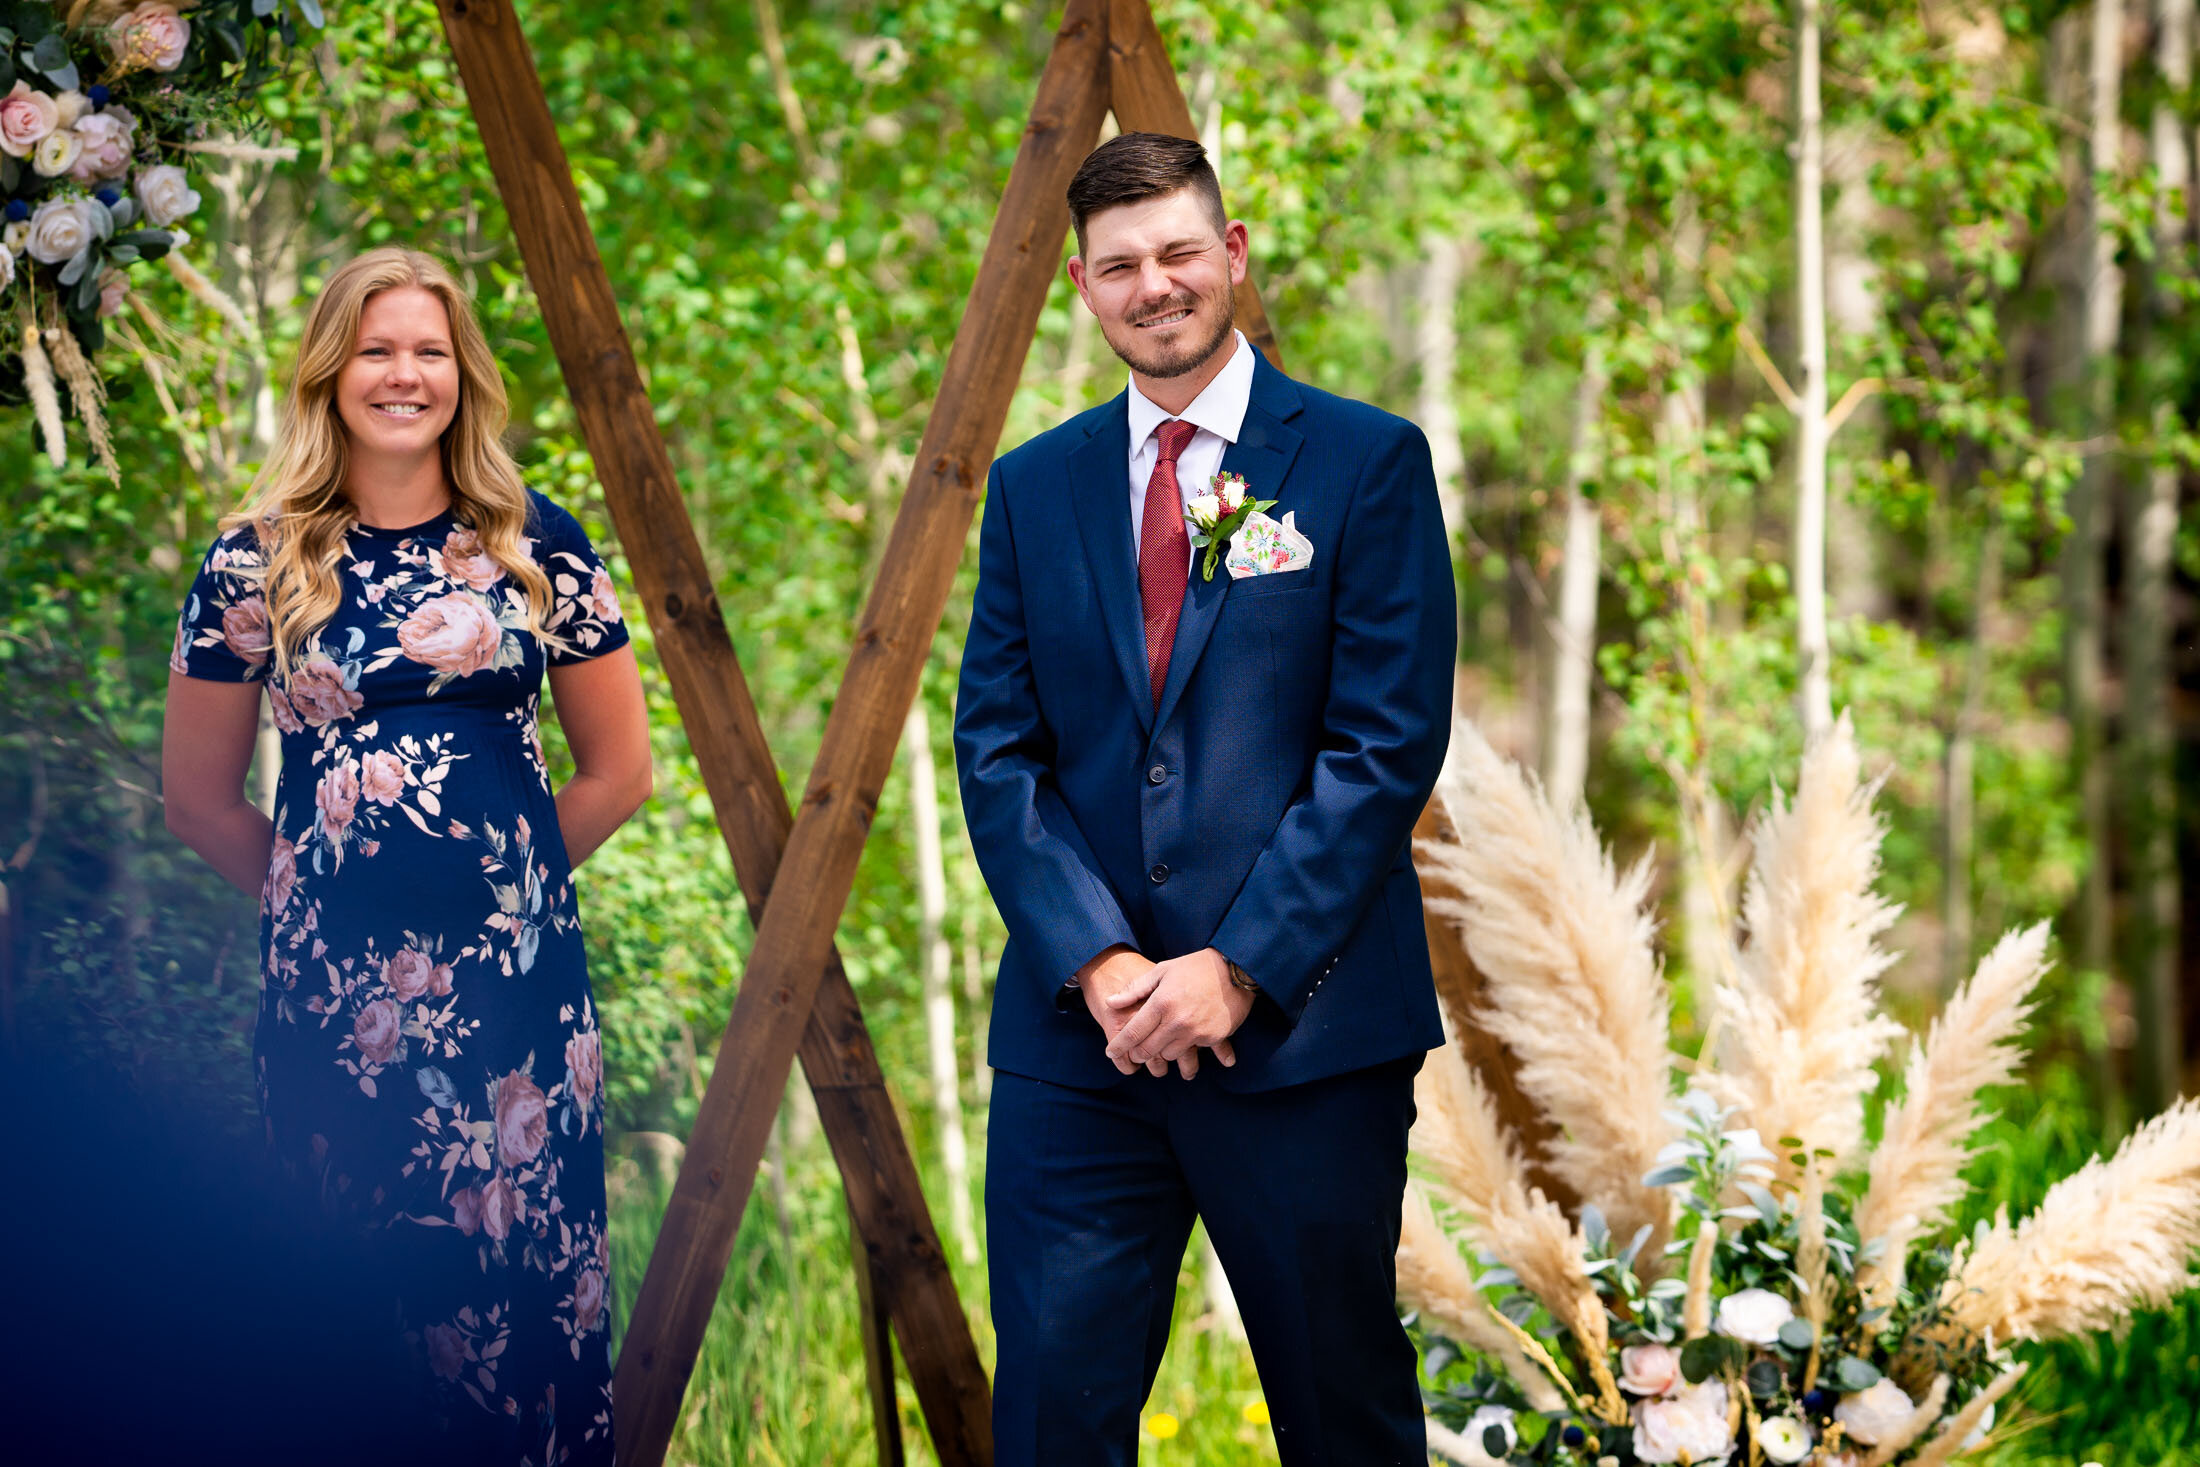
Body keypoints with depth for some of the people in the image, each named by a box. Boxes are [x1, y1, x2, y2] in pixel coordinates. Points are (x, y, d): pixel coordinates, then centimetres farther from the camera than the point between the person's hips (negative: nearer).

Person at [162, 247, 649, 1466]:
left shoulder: (537, 546, 5)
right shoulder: (255, 565, 4)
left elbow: (617, 771, 11)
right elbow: (199, 801, 11)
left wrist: (507, 876, 10)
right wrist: (317, 885, 10)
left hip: (515, 972, 1)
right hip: (330, 985, 0)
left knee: (531, 1270, -1)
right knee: (357, 1293, 1)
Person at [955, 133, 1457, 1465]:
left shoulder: (1368, 463, 0)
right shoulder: (1033, 489, 11)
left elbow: (1389, 745, -6)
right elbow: (997, 753, 6)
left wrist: (1240, 970, -13)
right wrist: (1098, 961, -9)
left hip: (1304, 1031, -3)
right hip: (1077, 1041, 3)